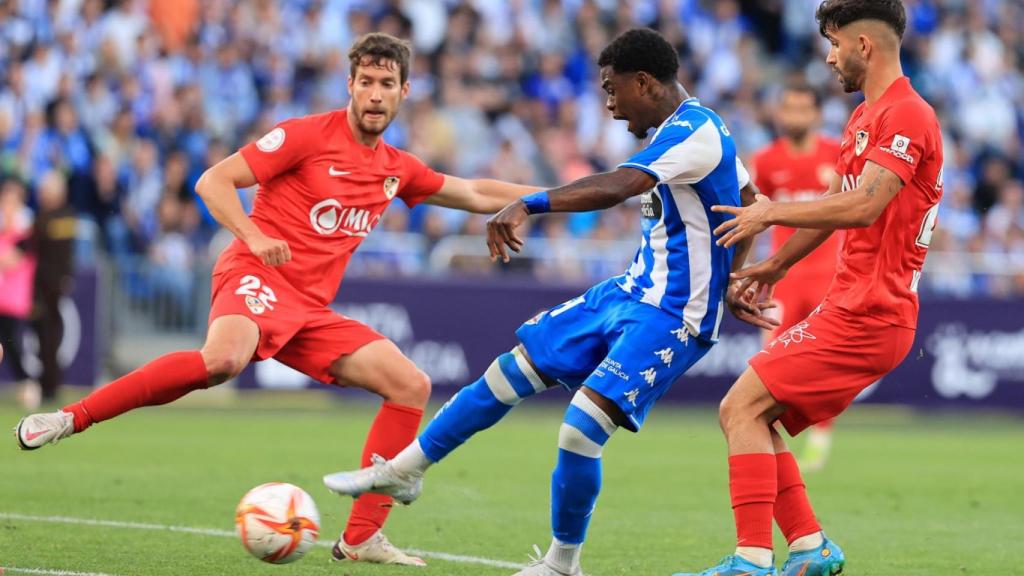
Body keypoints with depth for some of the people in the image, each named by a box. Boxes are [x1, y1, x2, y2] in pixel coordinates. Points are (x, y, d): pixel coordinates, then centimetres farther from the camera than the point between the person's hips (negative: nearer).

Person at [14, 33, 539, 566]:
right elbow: (213, 181, -7)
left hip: (311, 310, 7)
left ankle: (361, 537, -2)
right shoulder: (308, 135, -3)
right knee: (223, 359, -39)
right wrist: (254, 236, -22)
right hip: (257, 279, -7)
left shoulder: (398, 170, 16)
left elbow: (476, 195, 31)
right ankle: (71, 417, -29)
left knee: (411, 385, -3)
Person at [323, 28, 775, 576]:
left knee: (579, 431, -19)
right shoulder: (684, 129, 10)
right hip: (630, 292, 10)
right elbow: (749, 201, 25)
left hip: (671, 317, -10)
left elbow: (616, 186, -37)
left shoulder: (693, 130, -21)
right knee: (511, 371, 10)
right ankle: (402, 470, 23)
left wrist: (529, 204, -45)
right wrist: (730, 282, 30)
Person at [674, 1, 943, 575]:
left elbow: (863, 206, -26)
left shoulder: (908, 115, -14)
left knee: (742, 408, -14)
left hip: (867, 314, -10)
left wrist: (773, 212, -17)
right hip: (851, 307, 10)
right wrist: (778, 265, 37)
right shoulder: (866, 117, 19)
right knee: (749, 416, 9)